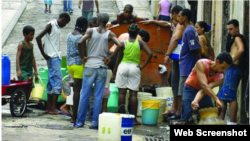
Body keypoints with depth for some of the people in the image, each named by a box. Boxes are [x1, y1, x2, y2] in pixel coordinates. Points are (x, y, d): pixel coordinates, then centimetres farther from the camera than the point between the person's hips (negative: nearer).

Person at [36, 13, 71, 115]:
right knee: (57, 81, -12)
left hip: (56, 57, 9)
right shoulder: (51, 25, -10)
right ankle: (53, 108, -12)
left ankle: (48, 107, 14)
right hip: (53, 57, -9)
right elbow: (38, 38, -18)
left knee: (52, 82, 10)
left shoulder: (57, 27, 17)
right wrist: (44, 54, -16)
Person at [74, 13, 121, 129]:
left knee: (85, 94, 5)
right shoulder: (109, 34, 3)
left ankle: (80, 121, 7)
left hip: (89, 66, 0)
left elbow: (80, 42, -14)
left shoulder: (91, 31, 0)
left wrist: (82, 57, -2)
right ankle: (95, 122, 3)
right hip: (102, 68, 0)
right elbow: (120, 45, -11)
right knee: (98, 96, 3)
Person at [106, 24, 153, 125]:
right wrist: (143, 65, -2)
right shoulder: (140, 43, 2)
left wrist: (114, 73, 12)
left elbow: (118, 59, 5)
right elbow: (150, 54, -10)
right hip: (135, 67, 0)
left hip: (123, 66, 1)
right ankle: (134, 119, -1)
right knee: (133, 94, 0)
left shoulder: (123, 43, 3)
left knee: (122, 92, 5)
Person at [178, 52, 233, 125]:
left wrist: (196, 101, -48)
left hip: (206, 92, 4)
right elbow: (204, 85, -38)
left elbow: (204, 90, -30)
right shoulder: (201, 64, -28)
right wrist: (216, 99, -46)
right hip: (190, 89, -4)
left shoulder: (220, 77, -18)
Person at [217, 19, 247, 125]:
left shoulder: (237, 38, -4)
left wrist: (231, 61, -23)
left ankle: (232, 122, -16)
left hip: (233, 69, -11)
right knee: (222, 96, 14)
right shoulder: (235, 39, 26)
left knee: (231, 97, -13)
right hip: (230, 69, 11)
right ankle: (220, 120, 19)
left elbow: (241, 49, -24)